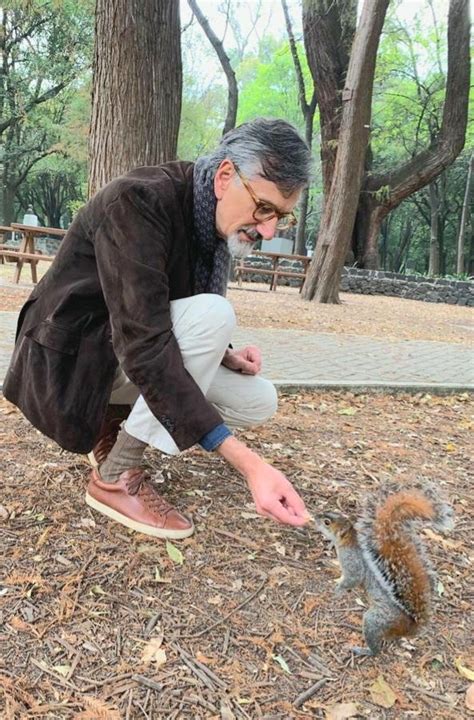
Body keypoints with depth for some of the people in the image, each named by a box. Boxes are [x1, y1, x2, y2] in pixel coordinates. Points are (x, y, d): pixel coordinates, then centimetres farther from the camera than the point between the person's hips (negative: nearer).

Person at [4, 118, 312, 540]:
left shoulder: (218, 224, -1)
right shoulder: (139, 202, -26)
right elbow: (143, 347, -36)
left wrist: (223, 356, -9)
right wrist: (248, 463, -41)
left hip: (126, 362, 8)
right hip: (71, 356, -7)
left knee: (259, 401, -6)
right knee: (213, 314, -29)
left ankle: (113, 426, 7)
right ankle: (116, 476, -17)